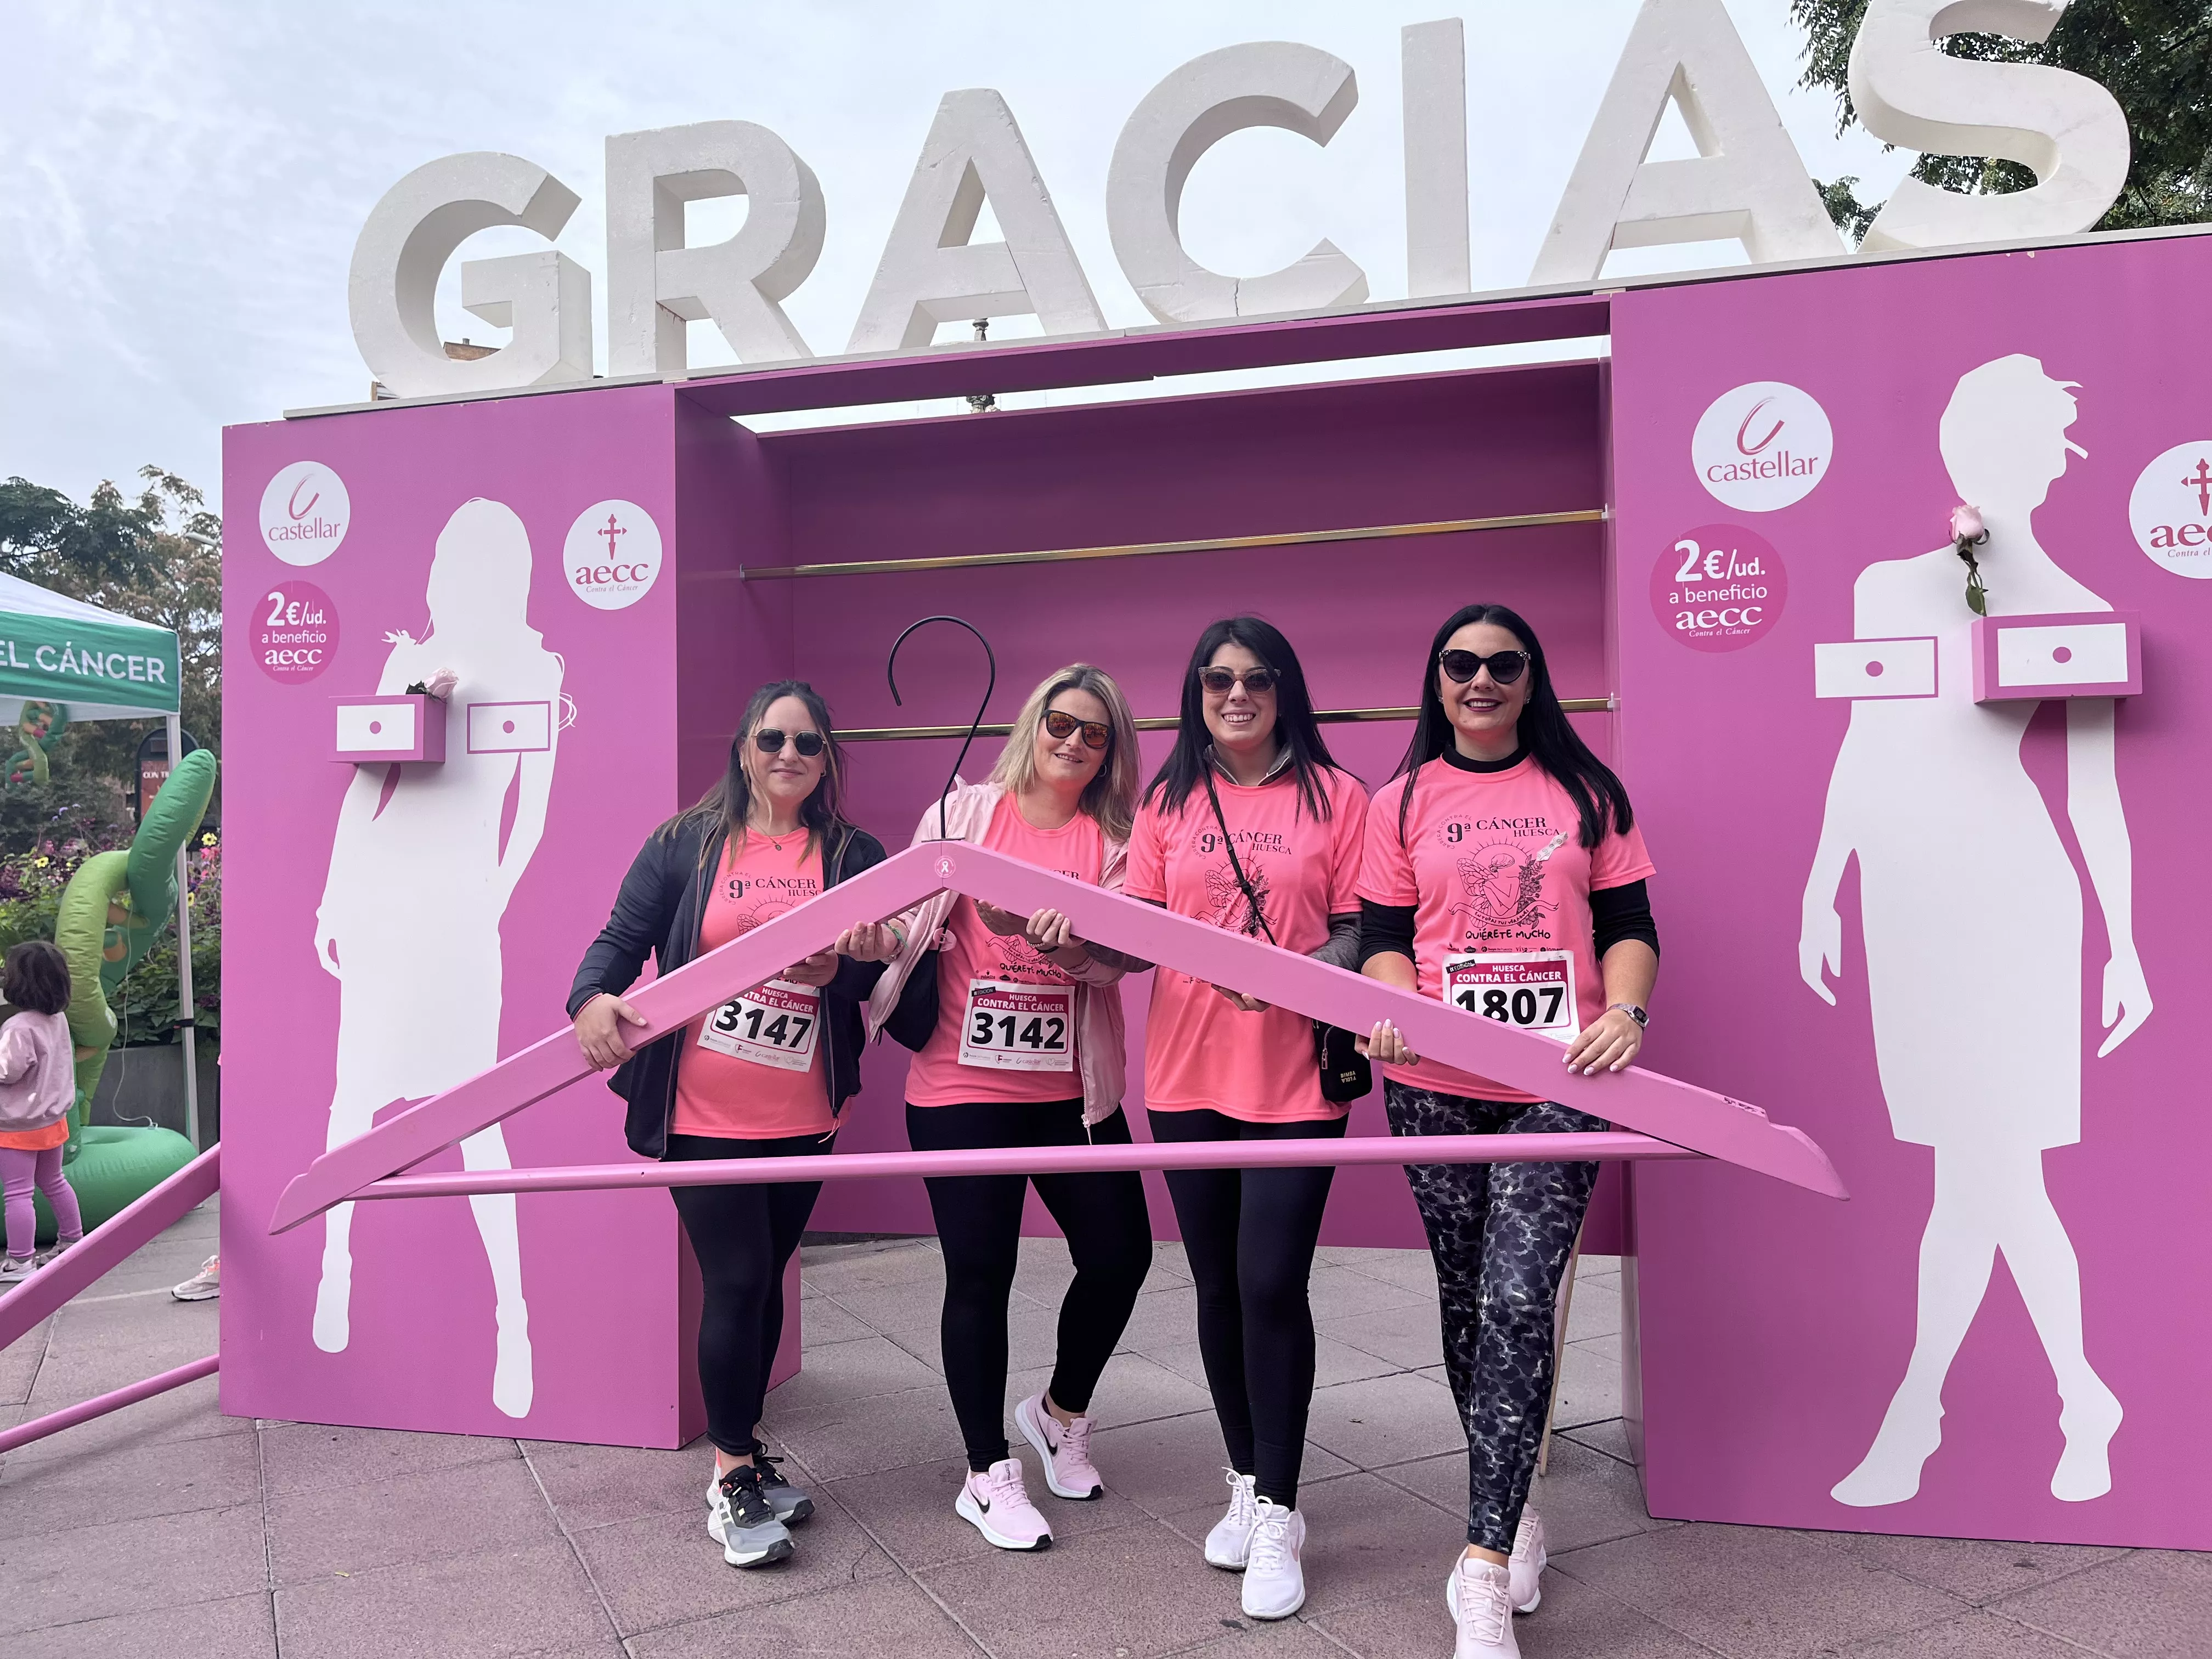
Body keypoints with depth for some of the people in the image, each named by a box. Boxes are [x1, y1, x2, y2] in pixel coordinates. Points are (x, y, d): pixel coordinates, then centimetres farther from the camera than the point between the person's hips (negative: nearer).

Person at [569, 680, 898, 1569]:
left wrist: (844, 969, -17)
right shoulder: (685, 844, 2)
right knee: (735, 1282, -3)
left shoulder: (855, 856, 6)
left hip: (803, 1116, 3)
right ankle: (731, 1479, 14)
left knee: (763, 1279, 15)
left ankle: (743, 1455, 33)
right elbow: (623, 938, -3)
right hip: (704, 1113, -3)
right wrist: (595, 997, -24)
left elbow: (885, 978, 6)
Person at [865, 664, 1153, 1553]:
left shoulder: (1115, 839, 6)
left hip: (1071, 1089, 3)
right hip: (962, 1087, -2)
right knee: (979, 1274, 3)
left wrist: (1074, 937, -27)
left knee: (1120, 1254, 5)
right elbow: (911, 919, 2)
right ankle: (988, 1475, 21)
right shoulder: (964, 813, 2)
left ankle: (1061, 1412, 34)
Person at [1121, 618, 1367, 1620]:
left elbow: (1357, 933, -2)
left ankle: (1277, 1517, 10)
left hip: (1296, 1077, -3)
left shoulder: (1333, 795, 1)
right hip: (1188, 1075, 3)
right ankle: (1247, 1483, 31)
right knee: (1218, 1285, 12)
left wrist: (1295, 973, -21)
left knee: (1271, 1284, -7)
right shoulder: (1168, 801, 8)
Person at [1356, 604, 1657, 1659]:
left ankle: (1486, 1570, -5)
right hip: (1437, 1087, 2)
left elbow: (1629, 925, 6)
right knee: (1468, 1303, 11)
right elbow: (1381, 935, 5)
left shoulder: (1585, 792, 8)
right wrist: (1395, 1002, -17)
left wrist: (1625, 1011, -12)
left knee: (1516, 1304, -11)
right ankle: (1513, 1510, 32)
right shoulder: (1403, 803, 8)